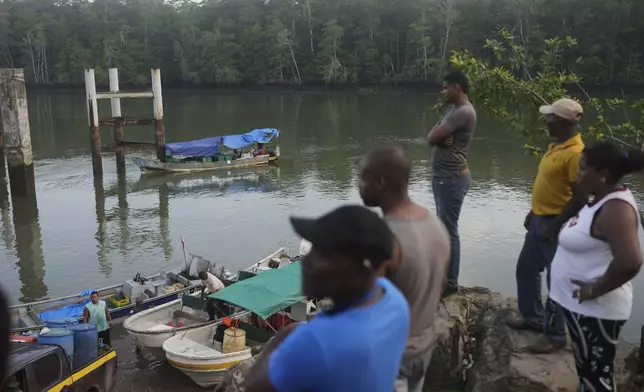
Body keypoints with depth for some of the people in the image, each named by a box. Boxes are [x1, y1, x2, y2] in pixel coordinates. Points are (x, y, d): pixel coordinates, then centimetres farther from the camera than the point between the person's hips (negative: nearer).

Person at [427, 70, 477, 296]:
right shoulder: (454, 110, 17)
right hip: (443, 177, 10)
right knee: (444, 228, 17)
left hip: (453, 179, -10)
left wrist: (438, 136, 0)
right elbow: (433, 137, 9)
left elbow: (432, 138, -20)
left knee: (449, 230, -4)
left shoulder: (464, 112, -17)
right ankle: (444, 274, 29)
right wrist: (442, 139, -10)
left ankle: (450, 283, 5)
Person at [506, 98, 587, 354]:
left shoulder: (575, 153, -21)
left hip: (556, 224, -10)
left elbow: (579, 198, -23)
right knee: (526, 269, 19)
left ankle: (555, 335, 17)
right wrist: (533, 213, 20)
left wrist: (554, 226, -20)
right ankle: (533, 317, 36)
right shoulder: (556, 146, 10)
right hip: (539, 220, 10)